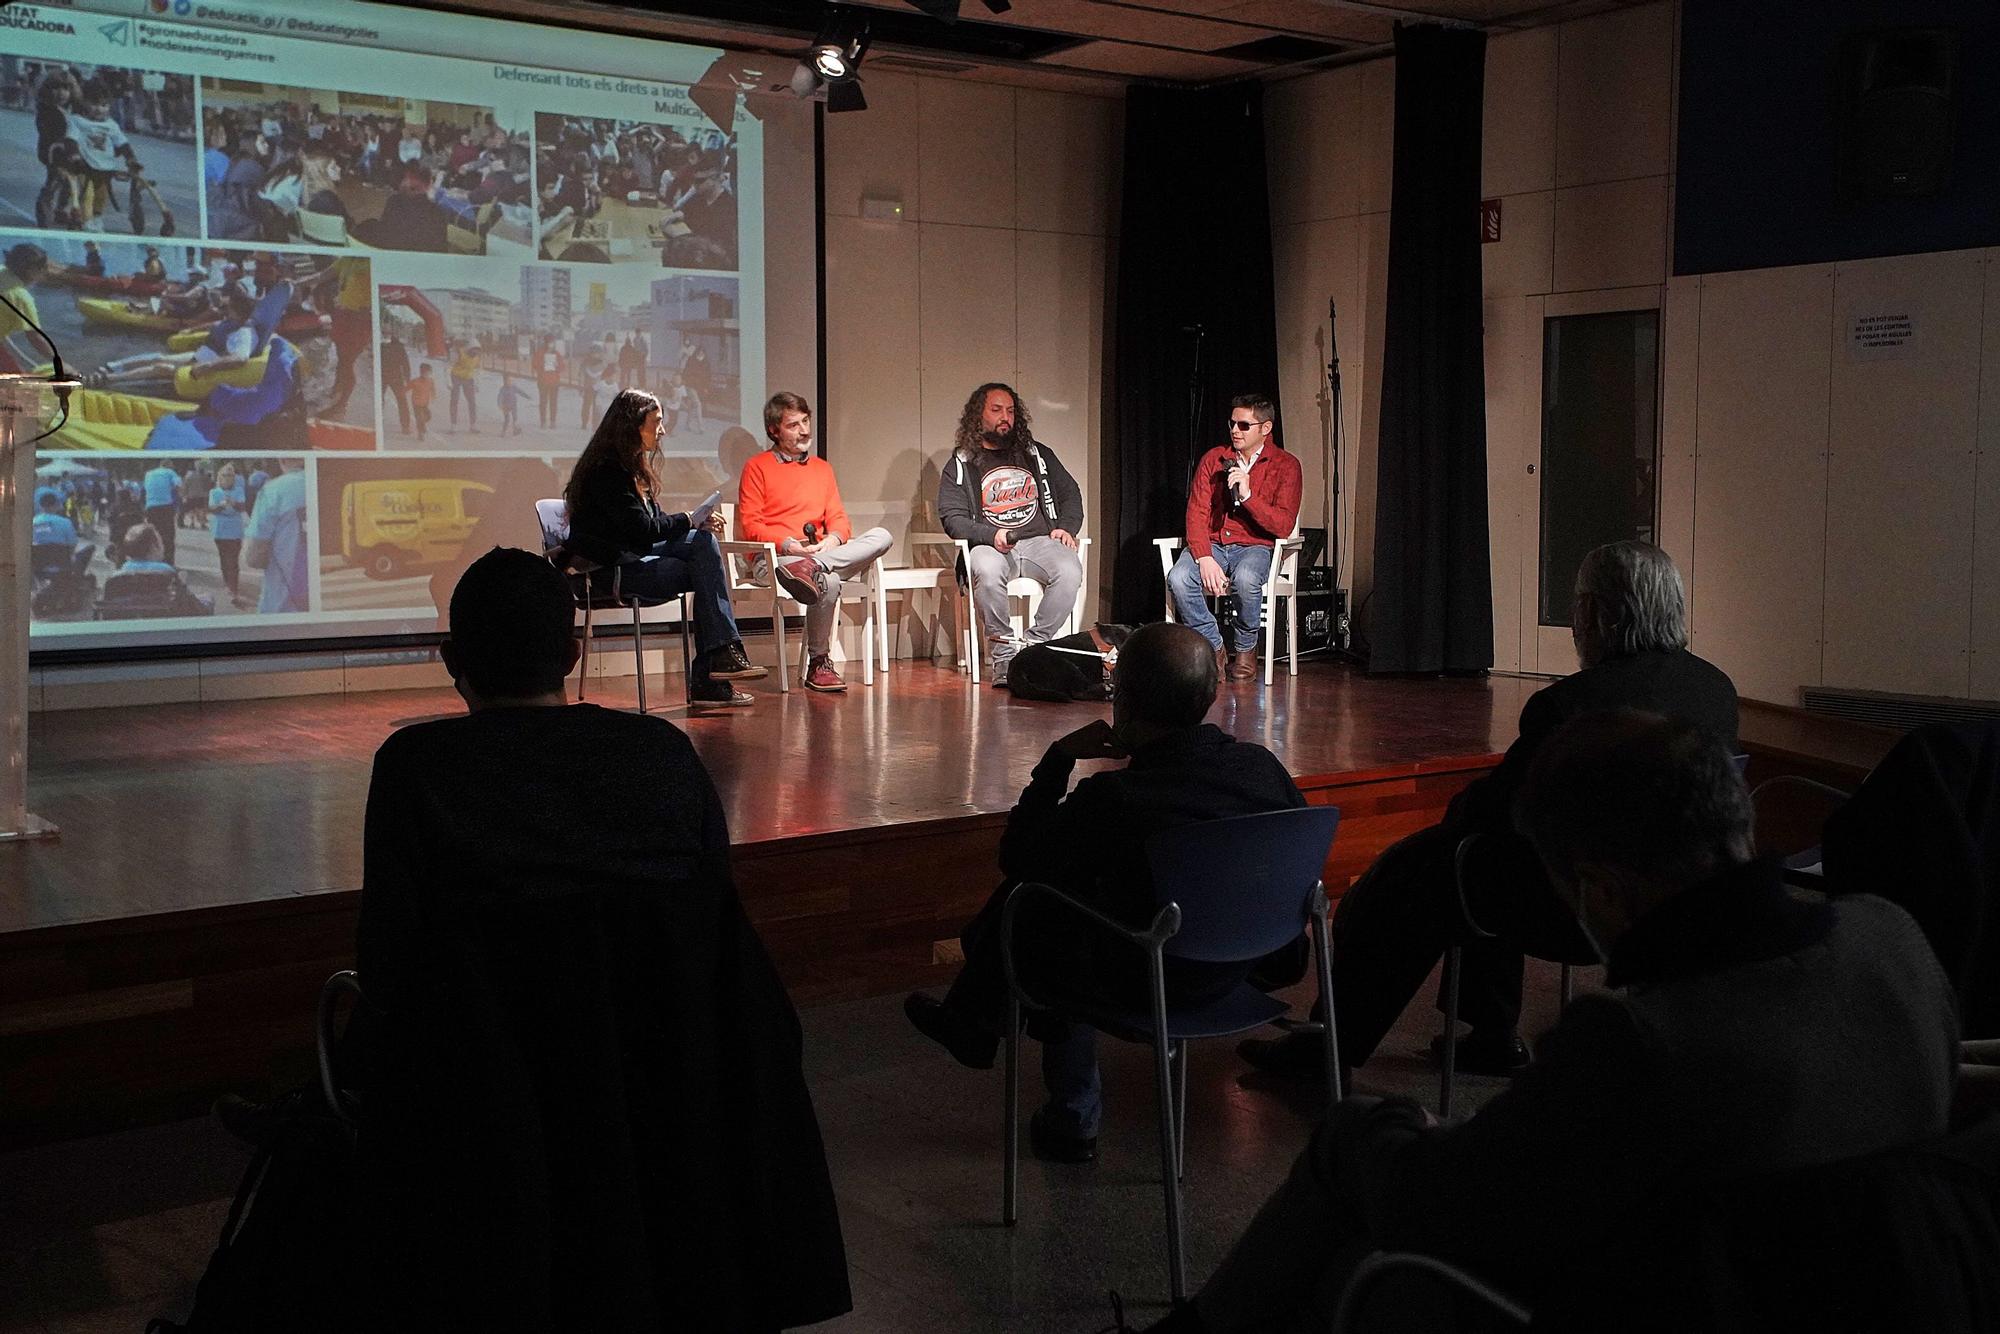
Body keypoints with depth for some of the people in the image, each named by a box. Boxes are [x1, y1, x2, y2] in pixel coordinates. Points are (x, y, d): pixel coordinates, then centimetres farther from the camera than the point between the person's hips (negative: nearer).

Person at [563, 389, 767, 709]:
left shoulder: (633, 466, 19)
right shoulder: (607, 470, -13)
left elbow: (654, 521, 16)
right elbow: (641, 529, -18)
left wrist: (698, 524, -2)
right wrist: (689, 521, -6)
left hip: (635, 555, 9)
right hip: (611, 569, -9)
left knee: (703, 541, -13)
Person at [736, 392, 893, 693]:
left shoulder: (822, 468, 24)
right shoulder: (757, 467, 7)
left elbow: (838, 518, 15)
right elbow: (750, 526, -2)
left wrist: (833, 540, -9)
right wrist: (789, 545, -17)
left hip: (821, 553, 5)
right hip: (772, 558, -5)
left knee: (881, 536, -21)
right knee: (828, 583, -37)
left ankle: (812, 567, -39)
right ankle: (818, 664, -23)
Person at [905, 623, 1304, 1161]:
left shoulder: (1112, 799, -31)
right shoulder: (1264, 767, -16)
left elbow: (1016, 857, -13)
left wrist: (1061, 756, -6)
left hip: (1138, 985, -6)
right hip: (1235, 969, 6)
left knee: (1018, 917, 19)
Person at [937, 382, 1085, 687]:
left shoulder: (1037, 454, 22)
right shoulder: (961, 465, 12)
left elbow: (1070, 493, 24)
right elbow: (952, 517, 2)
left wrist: (1066, 528, 3)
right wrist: (991, 535, -16)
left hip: (1040, 541, 2)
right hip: (991, 545, -2)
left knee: (1070, 571, -32)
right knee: (987, 571, -39)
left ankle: (1033, 646, -24)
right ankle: (1004, 654, -27)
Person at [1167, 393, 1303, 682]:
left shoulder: (1286, 466, -1)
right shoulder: (1214, 459, 7)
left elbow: (1283, 526, -11)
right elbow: (1196, 513, -1)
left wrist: (1247, 495, -22)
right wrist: (1205, 559, -17)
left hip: (1254, 546, -3)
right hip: (1212, 543, 3)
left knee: (1245, 579, -38)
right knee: (1178, 579, -29)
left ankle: (1245, 650, -9)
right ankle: (1214, 647, -7)